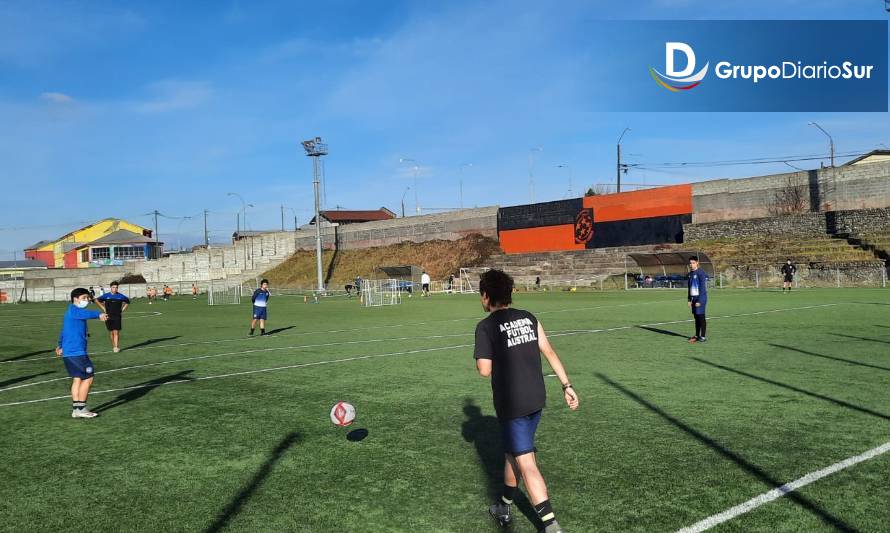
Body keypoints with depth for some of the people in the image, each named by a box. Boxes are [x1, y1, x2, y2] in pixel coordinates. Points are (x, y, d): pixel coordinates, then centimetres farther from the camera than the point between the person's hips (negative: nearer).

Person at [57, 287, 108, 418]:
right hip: (77, 352, -10)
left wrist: (60, 346, 48)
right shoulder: (73, 310, -12)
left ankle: (76, 410, 15)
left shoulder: (69, 312, 20)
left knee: (77, 379, 12)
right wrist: (99, 314, -56)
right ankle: (81, 409, 1)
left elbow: (64, 331, 35)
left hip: (67, 352, 10)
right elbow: (87, 313, -37)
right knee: (88, 379, -4)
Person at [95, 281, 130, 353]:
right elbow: (97, 300, 13)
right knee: (111, 332, 7)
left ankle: (116, 347, -9)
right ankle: (113, 346, 18)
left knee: (116, 332, -8)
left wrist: (123, 309, 9)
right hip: (109, 316, 1)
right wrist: (103, 308, 7)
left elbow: (127, 302, 19)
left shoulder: (120, 296, 1)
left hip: (117, 316, -1)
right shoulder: (106, 295, 0)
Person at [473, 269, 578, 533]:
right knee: (513, 452, 22)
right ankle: (505, 508, 37)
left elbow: (484, 370, -14)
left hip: (512, 404, -7)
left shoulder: (486, 326, -10)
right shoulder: (529, 318, 7)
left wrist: (483, 355, 7)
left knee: (526, 462, -2)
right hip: (536, 399, 7)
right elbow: (550, 353, 6)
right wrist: (567, 386, 10)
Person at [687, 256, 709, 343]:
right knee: (696, 316, 10)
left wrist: (699, 301, -17)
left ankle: (703, 336, -1)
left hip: (700, 297, -7)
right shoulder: (690, 274, 13)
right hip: (693, 298, 7)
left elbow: (702, 288, -14)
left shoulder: (701, 273, -12)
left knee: (701, 316, -6)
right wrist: (689, 299, 14)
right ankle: (697, 336, 16)